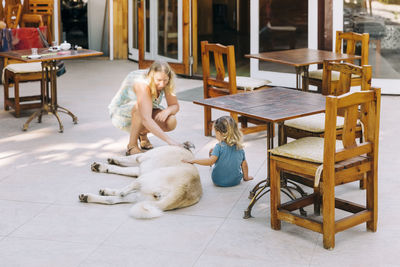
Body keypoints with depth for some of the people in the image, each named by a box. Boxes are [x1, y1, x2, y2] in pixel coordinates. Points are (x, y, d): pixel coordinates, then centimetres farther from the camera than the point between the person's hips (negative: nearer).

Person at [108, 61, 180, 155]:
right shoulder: (142, 84, -37)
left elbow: (175, 105, -7)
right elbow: (146, 119, -48)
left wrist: (168, 110, -32)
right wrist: (169, 140, -53)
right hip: (121, 114, -6)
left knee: (171, 122, -22)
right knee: (141, 107, -40)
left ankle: (142, 133, 7)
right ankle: (132, 146, -21)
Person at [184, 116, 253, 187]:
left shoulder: (219, 147, -19)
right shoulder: (240, 148, -5)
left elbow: (211, 161, -27)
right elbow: (244, 165, 2)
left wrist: (193, 161, -20)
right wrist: (246, 177, 19)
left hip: (218, 181, -3)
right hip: (236, 181, 4)